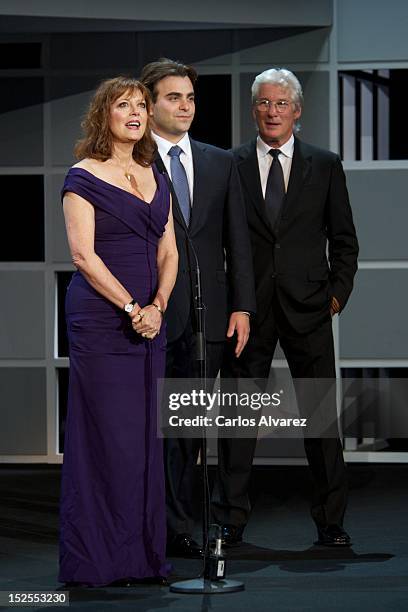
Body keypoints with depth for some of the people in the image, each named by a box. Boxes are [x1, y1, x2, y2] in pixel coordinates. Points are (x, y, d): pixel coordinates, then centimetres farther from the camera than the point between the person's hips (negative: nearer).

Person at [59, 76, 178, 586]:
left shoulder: (155, 178, 14)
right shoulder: (83, 178, -5)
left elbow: (168, 252, 12)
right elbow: (83, 255, -12)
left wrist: (158, 305, -5)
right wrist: (132, 307, -15)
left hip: (149, 320, 6)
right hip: (100, 319, -6)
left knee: (144, 434, 7)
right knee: (104, 435, -4)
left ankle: (142, 553, 13)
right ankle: (96, 558, 3)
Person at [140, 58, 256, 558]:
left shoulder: (220, 163, 13)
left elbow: (237, 240, 12)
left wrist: (242, 306, 5)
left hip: (207, 313, 4)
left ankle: (176, 525, 16)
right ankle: (175, 526, 4)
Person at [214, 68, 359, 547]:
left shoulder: (325, 166, 7)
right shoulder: (230, 166, 5)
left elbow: (343, 238, 10)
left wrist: (338, 291, 0)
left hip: (308, 309, 0)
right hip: (249, 306, 0)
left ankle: (330, 521, 10)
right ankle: (231, 520, 9)